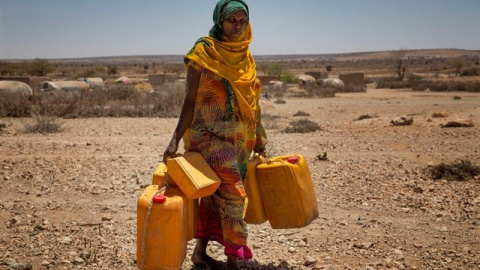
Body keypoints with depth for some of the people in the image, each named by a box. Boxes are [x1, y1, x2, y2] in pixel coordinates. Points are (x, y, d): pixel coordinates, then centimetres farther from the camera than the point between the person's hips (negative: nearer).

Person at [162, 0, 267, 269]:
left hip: (238, 140, 6)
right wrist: (175, 140, -13)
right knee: (233, 190, -18)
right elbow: (190, 101, -7)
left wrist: (260, 141, 15)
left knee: (215, 196, 12)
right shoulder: (203, 53, -6)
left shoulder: (247, 58, 9)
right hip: (208, 135, -5)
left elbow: (253, 103, 14)